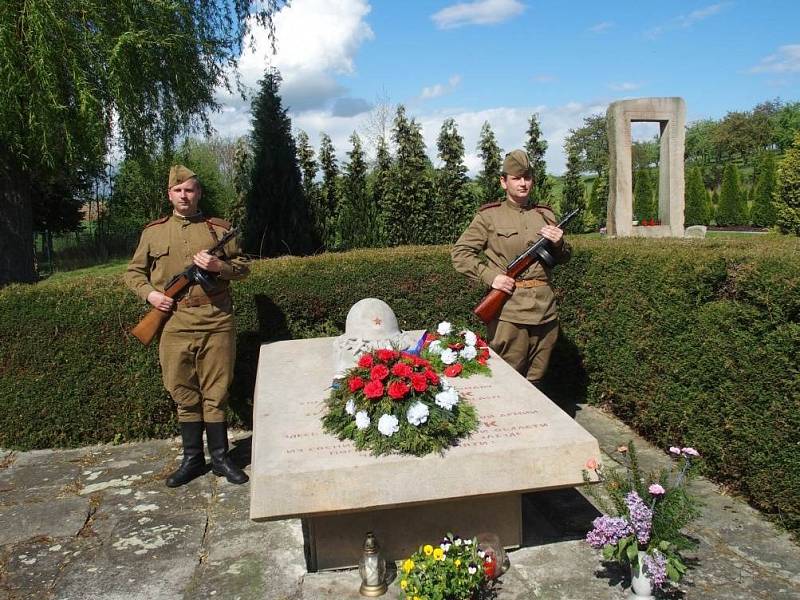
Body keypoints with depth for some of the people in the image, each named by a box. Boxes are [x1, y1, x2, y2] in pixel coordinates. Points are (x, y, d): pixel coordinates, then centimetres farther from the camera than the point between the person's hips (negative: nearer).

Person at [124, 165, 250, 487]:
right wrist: (149, 293, -3)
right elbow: (134, 272, 16)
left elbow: (243, 266, 10)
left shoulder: (219, 229, 8)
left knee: (215, 393, 5)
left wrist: (219, 266, -10)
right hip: (174, 324, 1)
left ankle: (220, 458, 17)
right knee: (184, 395, 8)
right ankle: (192, 459, 21)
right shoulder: (153, 232, 11)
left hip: (216, 322, -1)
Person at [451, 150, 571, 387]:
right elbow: (459, 253, 0)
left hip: (545, 308, 4)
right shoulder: (489, 216, 2)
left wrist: (558, 244, -1)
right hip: (508, 311, -4)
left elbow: (563, 259, 22)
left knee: (535, 382, 12)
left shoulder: (546, 215, 14)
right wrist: (490, 276, -12)